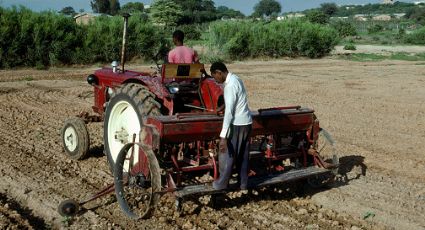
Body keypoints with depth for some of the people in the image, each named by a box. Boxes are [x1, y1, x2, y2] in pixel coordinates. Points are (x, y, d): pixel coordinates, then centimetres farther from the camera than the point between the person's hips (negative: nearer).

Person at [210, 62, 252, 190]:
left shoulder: (230, 85, -22)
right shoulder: (235, 79, 8)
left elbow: (229, 112, -26)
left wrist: (223, 136, -27)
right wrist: (222, 107, 43)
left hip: (237, 124, -9)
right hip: (246, 122, 9)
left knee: (227, 154, 4)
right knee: (243, 154, 16)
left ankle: (221, 184, 16)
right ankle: (243, 183, 25)